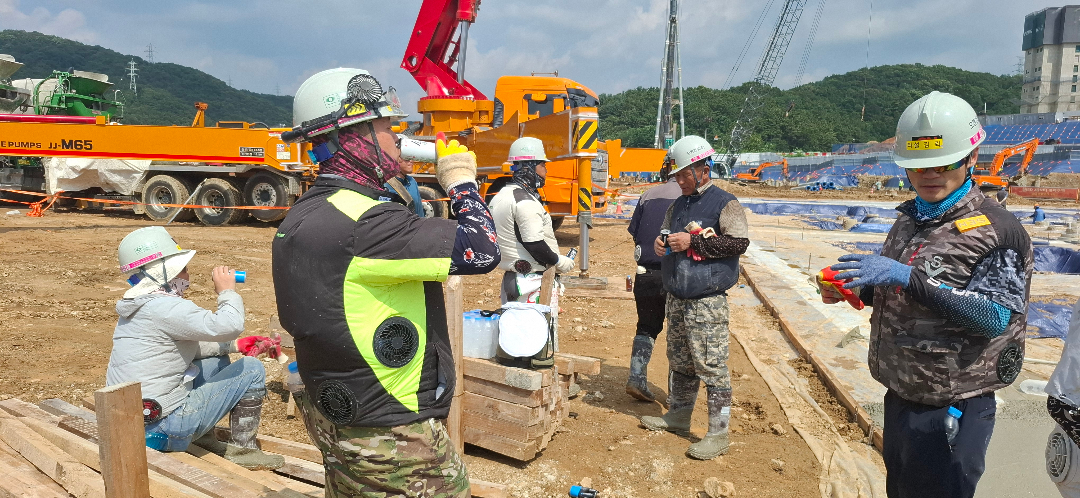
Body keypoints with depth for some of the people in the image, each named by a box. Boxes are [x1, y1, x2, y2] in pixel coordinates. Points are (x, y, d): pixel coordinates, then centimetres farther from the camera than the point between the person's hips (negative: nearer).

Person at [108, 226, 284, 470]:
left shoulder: (139, 307, 11)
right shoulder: (164, 307, -21)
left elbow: (189, 345, 19)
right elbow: (229, 325, -30)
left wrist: (235, 345, 10)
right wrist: (227, 291, -11)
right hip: (161, 430, -10)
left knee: (218, 360, 22)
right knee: (252, 369, -5)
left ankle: (204, 440, 22)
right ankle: (242, 450, 6)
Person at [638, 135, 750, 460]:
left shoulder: (725, 204, -8)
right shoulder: (677, 206, 14)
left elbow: (739, 242, -17)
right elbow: (665, 235, 25)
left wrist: (692, 242, -20)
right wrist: (660, 243, 0)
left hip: (707, 302, -7)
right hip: (677, 299, 8)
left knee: (712, 366, -4)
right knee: (679, 361, 18)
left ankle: (718, 434, 5)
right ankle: (678, 416, 33)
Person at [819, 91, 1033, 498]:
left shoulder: (996, 230, -16)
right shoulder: (909, 220, 6)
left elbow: (995, 317, -26)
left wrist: (908, 277, -34)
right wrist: (850, 290, -3)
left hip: (951, 413, -7)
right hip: (899, 399, 7)